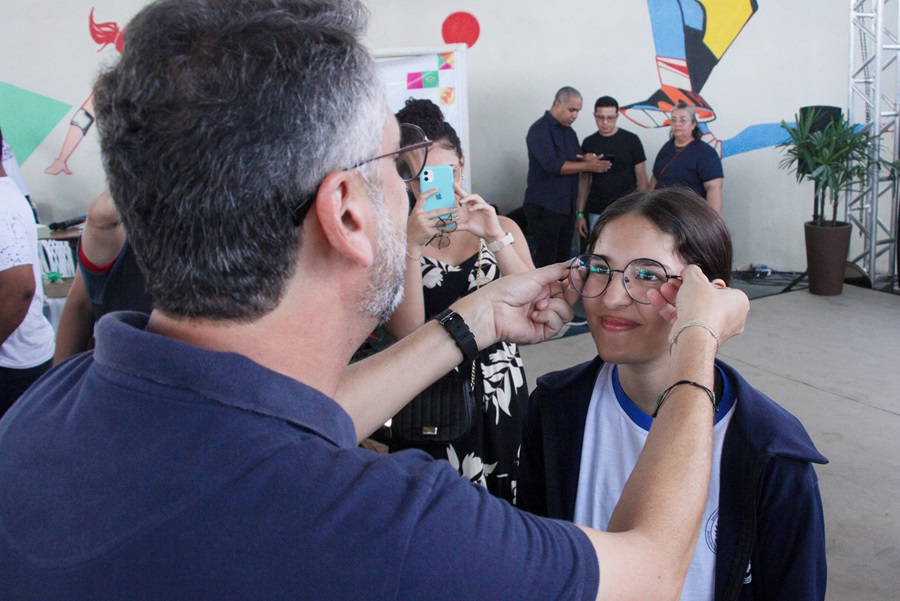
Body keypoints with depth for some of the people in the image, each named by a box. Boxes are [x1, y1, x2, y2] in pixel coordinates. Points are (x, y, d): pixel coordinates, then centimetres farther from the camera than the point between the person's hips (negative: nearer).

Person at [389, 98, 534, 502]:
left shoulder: (499, 227, 5)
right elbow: (407, 332, -15)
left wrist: (496, 237, -20)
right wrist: (413, 246, -23)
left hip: (500, 393, 2)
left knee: (503, 500, 12)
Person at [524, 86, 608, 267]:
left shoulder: (569, 132, 15)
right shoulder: (540, 130, -10)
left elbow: (576, 164, 20)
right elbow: (552, 165, -20)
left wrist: (589, 158, -4)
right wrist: (588, 166, -16)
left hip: (567, 207, 8)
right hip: (544, 208, -8)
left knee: (563, 258, 10)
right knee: (545, 263, -8)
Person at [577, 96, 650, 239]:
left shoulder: (631, 140, -2)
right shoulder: (589, 143, 6)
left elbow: (642, 180, -1)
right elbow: (584, 181, 10)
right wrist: (579, 213, 5)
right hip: (597, 213, 3)